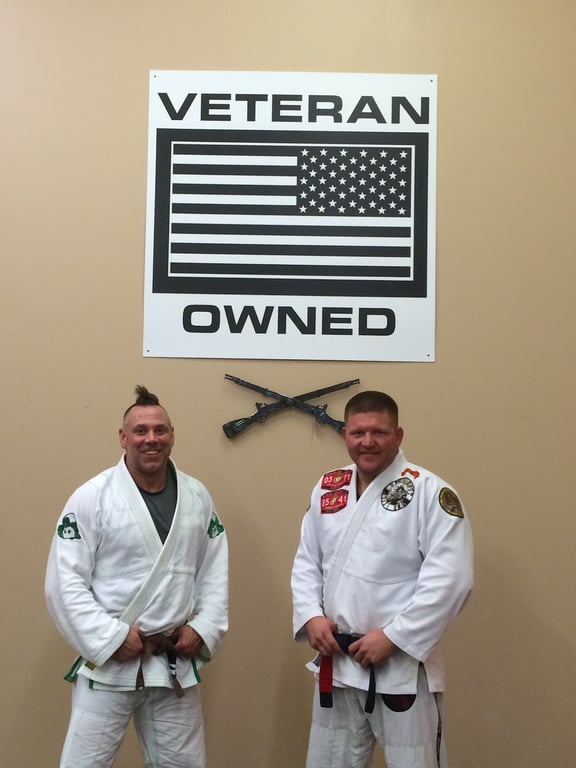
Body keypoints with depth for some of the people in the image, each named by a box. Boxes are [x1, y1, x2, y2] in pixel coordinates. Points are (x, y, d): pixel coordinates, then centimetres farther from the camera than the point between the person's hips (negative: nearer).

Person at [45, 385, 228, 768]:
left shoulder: (197, 496, 2)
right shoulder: (92, 497, -10)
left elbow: (216, 570, 7)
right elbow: (65, 581, -11)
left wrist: (204, 628, -4)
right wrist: (110, 638, -16)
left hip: (177, 662, 4)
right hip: (109, 660, -3)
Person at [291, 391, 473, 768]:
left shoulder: (429, 492, -12)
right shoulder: (327, 489, 6)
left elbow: (450, 579, -18)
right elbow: (307, 562, 11)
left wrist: (393, 637, -19)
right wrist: (311, 616, -6)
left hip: (401, 665, -5)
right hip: (337, 661, 6)